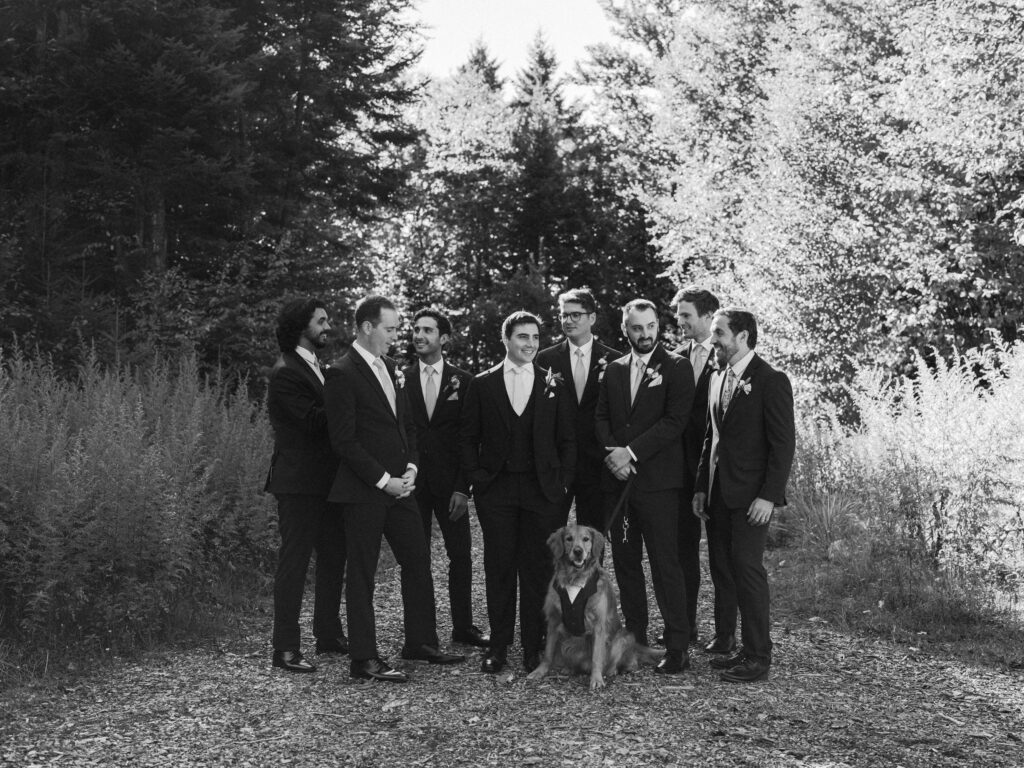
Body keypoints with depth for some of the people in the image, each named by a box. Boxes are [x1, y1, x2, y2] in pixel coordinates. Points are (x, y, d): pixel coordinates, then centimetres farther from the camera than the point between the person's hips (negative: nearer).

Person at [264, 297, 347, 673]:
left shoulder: (316, 367, 16)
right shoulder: (286, 373, -13)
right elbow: (314, 420, -23)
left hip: (327, 482, 9)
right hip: (299, 483, -9)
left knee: (333, 560, 14)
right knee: (293, 563, -4)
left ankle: (329, 635, 25)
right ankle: (285, 649, 1)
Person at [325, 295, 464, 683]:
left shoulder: (390, 369, 13)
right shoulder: (343, 374, -12)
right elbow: (343, 441, -16)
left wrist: (410, 468, 3)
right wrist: (383, 480, -15)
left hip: (398, 486, 8)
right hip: (363, 491, -8)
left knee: (418, 562, 12)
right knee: (362, 574, 1)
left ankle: (421, 641, 25)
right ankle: (364, 659, 7)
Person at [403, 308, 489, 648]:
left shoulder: (463, 381, 4)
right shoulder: (401, 378, 5)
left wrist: (463, 488, -6)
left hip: (449, 482, 0)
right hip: (412, 480, 0)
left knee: (461, 556, 2)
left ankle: (463, 627, 13)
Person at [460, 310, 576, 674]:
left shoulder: (554, 385, 7)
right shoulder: (483, 384, 6)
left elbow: (567, 439, 8)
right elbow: (468, 437, 8)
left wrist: (563, 481, 0)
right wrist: (476, 477, -2)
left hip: (542, 490, 0)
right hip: (495, 491, 0)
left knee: (538, 570, 1)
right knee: (499, 569, 2)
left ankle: (534, 649, 8)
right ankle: (498, 647, 10)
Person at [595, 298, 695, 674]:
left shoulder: (677, 367, -1)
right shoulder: (614, 369, 15)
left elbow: (675, 421, -9)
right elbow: (601, 417, 13)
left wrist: (631, 453, -13)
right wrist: (613, 453, -6)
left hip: (657, 480, -5)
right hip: (617, 480, 5)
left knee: (665, 564, -6)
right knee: (625, 562, 9)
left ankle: (677, 647, -3)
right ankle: (634, 639, 18)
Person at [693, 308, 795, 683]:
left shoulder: (770, 381, -9)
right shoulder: (717, 379, 14)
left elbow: (783, 443, -12)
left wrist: (769, 496, -17)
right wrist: (702, 487, 13)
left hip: (750, 495, -7)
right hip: (717, 494, 8)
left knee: (747, 570, -6)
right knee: (722, 571, 10)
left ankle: (758, 656, 2)